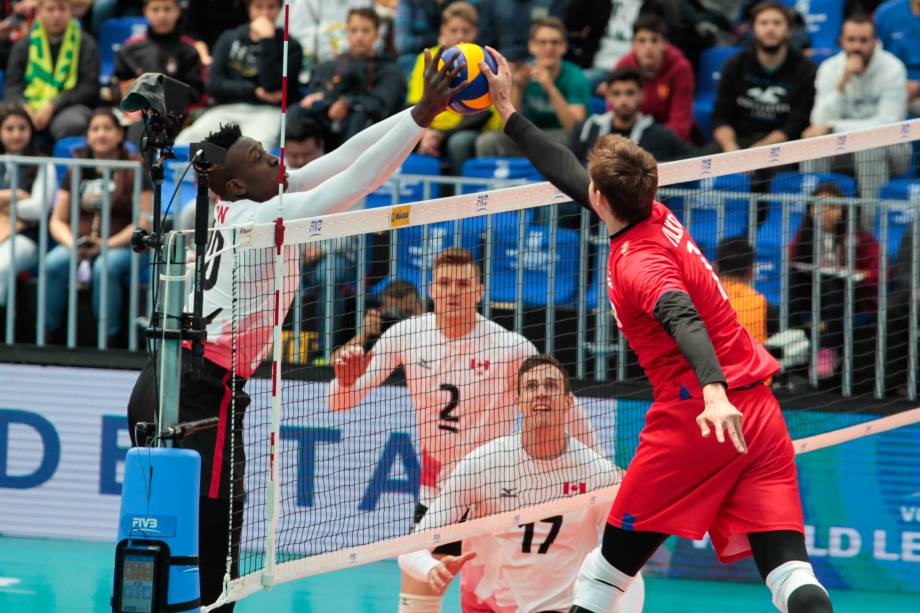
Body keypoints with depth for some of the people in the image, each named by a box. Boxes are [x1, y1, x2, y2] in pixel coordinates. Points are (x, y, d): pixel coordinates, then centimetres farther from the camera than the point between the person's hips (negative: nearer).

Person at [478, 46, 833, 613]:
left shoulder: (637, 263, -11)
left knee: (616, 556, 10)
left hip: (693, 418, -7)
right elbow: (570, 175, 26)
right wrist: (509, 110, 33)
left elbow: (684, 319, -30)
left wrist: (713, 390, -47)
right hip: (759, 412, 7)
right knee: (788, 567, -6)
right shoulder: (658, 218, 12)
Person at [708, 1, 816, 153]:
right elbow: (721, 118, 5)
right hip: (738, 139, 2)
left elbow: (796, 125, -6)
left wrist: (757, 150, -18)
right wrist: (730, 147, -17)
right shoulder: (735, 65, 9)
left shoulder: (806, 71, 0)